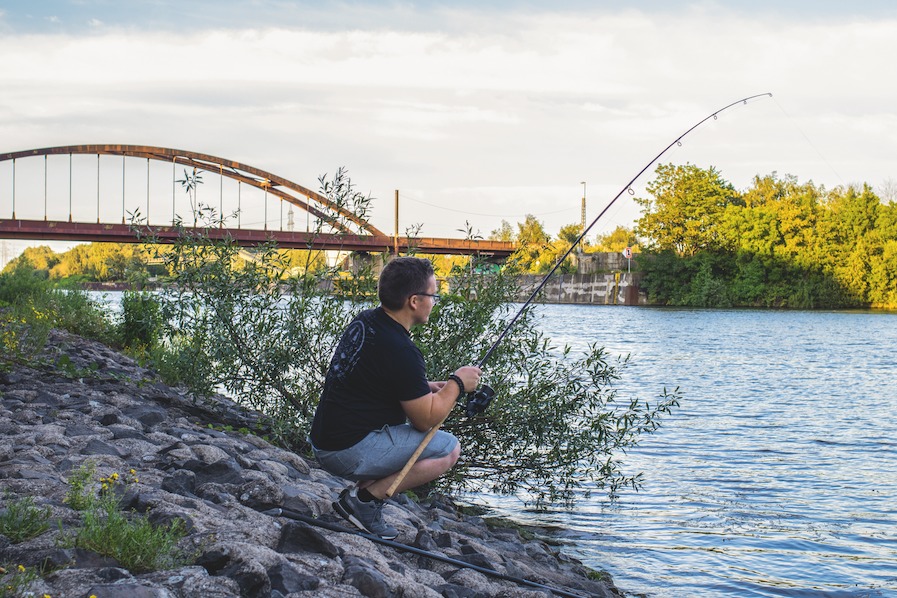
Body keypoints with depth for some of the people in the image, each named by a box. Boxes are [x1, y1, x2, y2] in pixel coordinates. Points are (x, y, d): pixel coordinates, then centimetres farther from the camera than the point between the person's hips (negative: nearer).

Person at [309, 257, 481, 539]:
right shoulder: (401, 352, -21)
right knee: (448, 448, -6)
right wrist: (457, 383, 0)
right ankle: (366, 497, -7)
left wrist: (432, 387, 13)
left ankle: (362, 490, 10)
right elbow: (427, 419, -14)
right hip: (350, 453, -9)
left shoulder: (365, 321, 7)